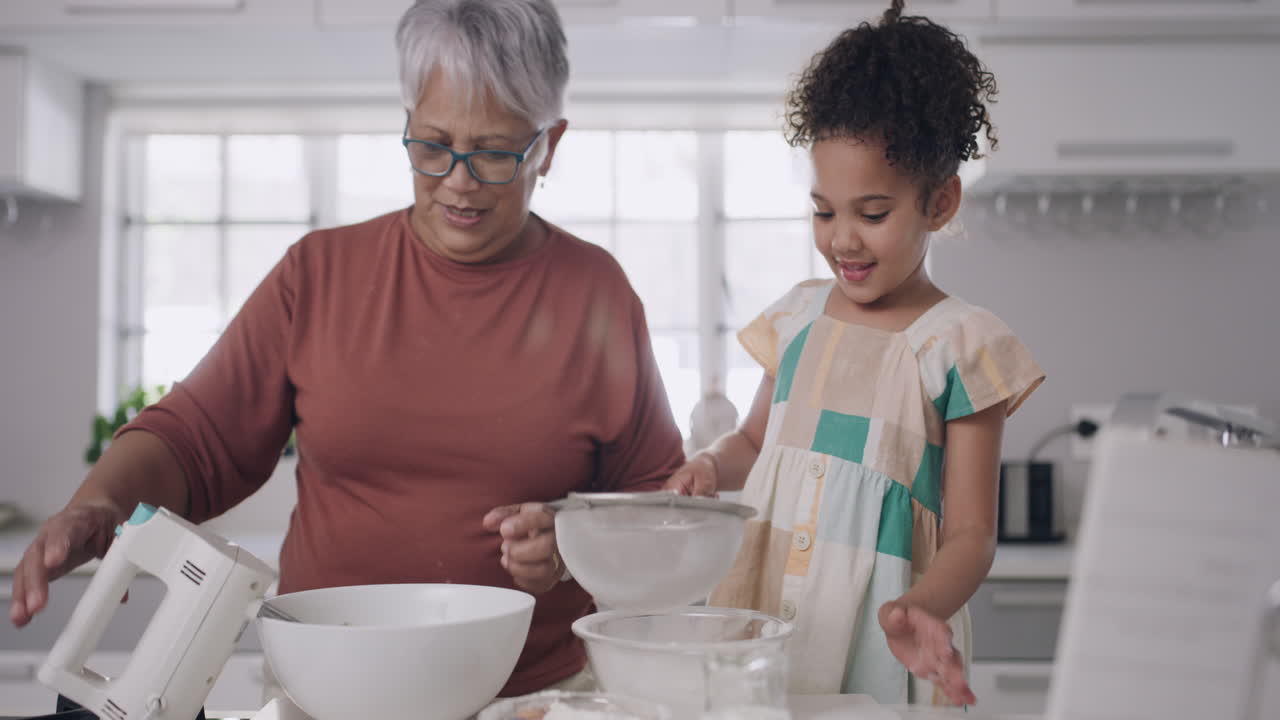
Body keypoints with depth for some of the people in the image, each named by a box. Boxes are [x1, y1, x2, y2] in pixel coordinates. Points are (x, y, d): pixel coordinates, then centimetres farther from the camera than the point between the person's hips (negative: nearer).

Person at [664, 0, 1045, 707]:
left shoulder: (959, 344, -7)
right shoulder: (797, 317, 6)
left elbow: (970, 533, -7)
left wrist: (923, 609, -25)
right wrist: (711, 466, 0)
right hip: (757, 618, 4)